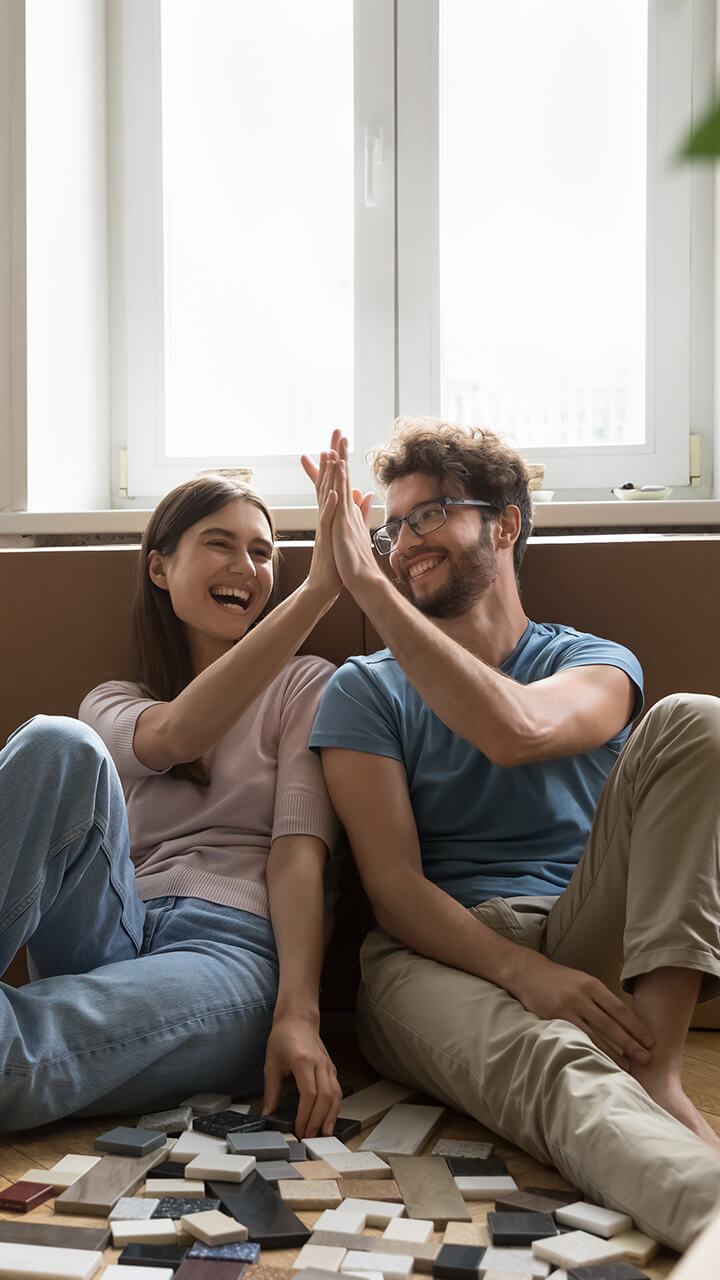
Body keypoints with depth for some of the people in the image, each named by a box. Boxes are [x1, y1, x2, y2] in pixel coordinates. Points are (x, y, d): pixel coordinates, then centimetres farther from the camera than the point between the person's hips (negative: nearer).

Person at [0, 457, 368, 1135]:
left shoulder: (303, 685, 16)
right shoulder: (112, 703, 23)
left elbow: (299, 853, 1)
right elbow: (174, 735, -5)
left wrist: (298, 1013, -17)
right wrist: (316, 590, -15)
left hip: (236, 945, -3)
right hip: (109, 930, 3)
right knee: (59, 746, -28)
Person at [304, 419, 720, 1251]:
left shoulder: (596, 665, 14)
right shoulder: (364, 691, 13)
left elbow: (517, 731, -14)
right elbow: (394, 889, -1)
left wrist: (369, 586, -14)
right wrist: (527, 974, -20)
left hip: (585, 941, 2)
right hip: (437, 956, -2)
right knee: (548, 1061, -38)